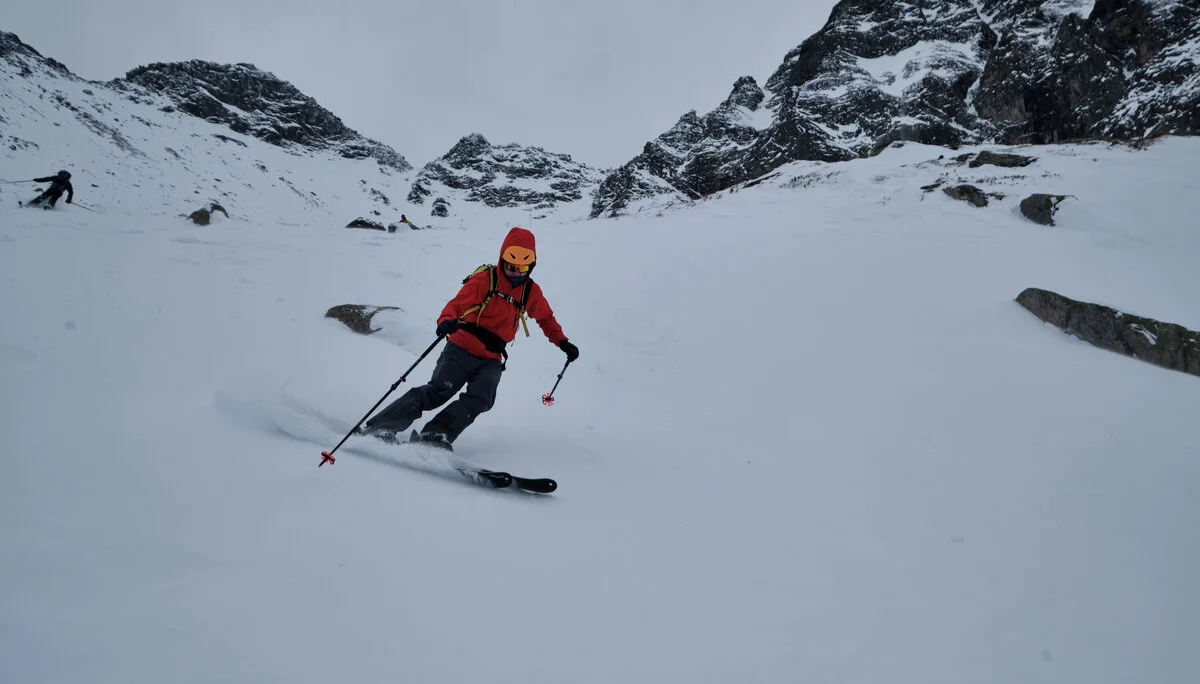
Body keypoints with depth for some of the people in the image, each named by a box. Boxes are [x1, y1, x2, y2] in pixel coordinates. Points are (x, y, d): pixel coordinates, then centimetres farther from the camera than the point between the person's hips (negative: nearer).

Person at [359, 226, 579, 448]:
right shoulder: (485, 279, -5)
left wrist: (563, 342, 15)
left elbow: (546, 318, 26)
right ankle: (375, 428, -13)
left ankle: (435, 436, -28)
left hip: (491, 361, 4)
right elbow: (457, 304, -13)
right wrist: (446, 321, -35)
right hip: (461, 349, -4)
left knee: (480, 399, -23)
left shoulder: (531, 292, 8)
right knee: (437, 392, -18)